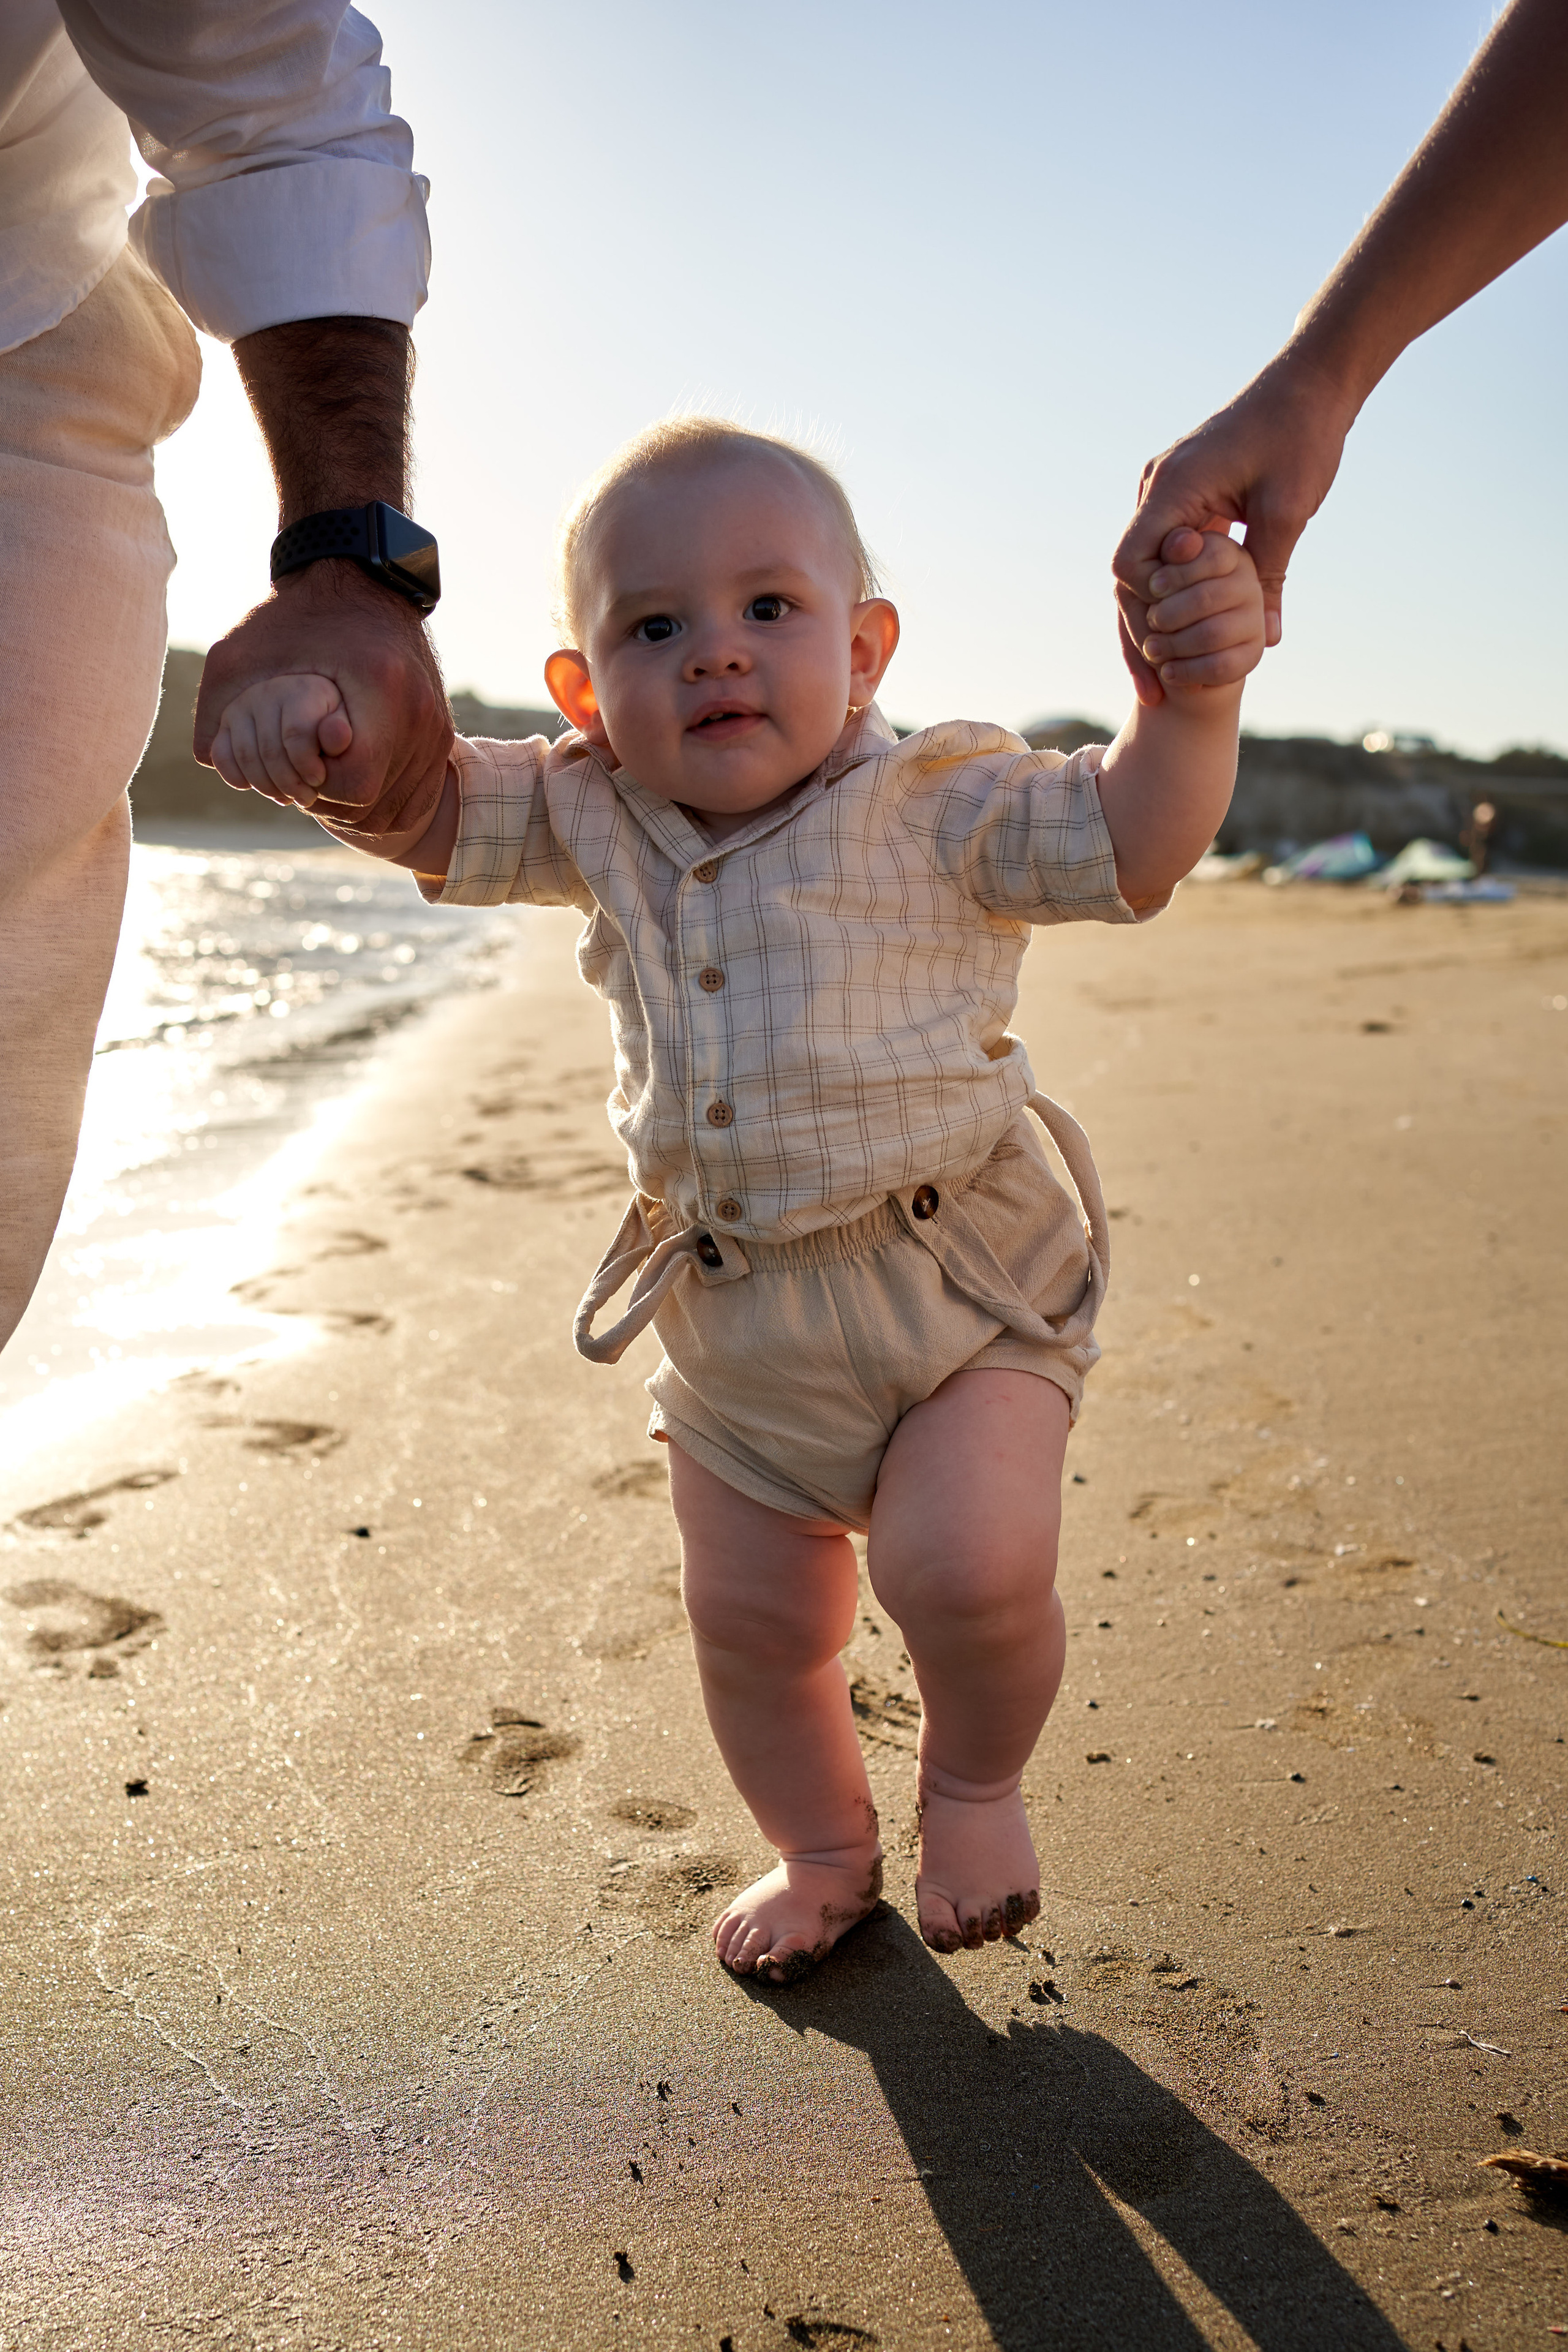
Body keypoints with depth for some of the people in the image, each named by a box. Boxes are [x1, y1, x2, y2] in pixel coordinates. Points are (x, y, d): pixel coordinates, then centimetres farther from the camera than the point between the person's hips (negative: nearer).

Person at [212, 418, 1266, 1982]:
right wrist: (318, 731, -23)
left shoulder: (933, 803, -10)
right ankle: (822, 1849, 43)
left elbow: (1130, 846, -15)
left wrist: (1190, 698, -35)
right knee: (747, 1618, 13)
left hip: (959, 1293, -4)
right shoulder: (594, 823, 2)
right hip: (730, 1331, 5)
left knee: (968, 1565, -22)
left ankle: (976, 1780, 14)